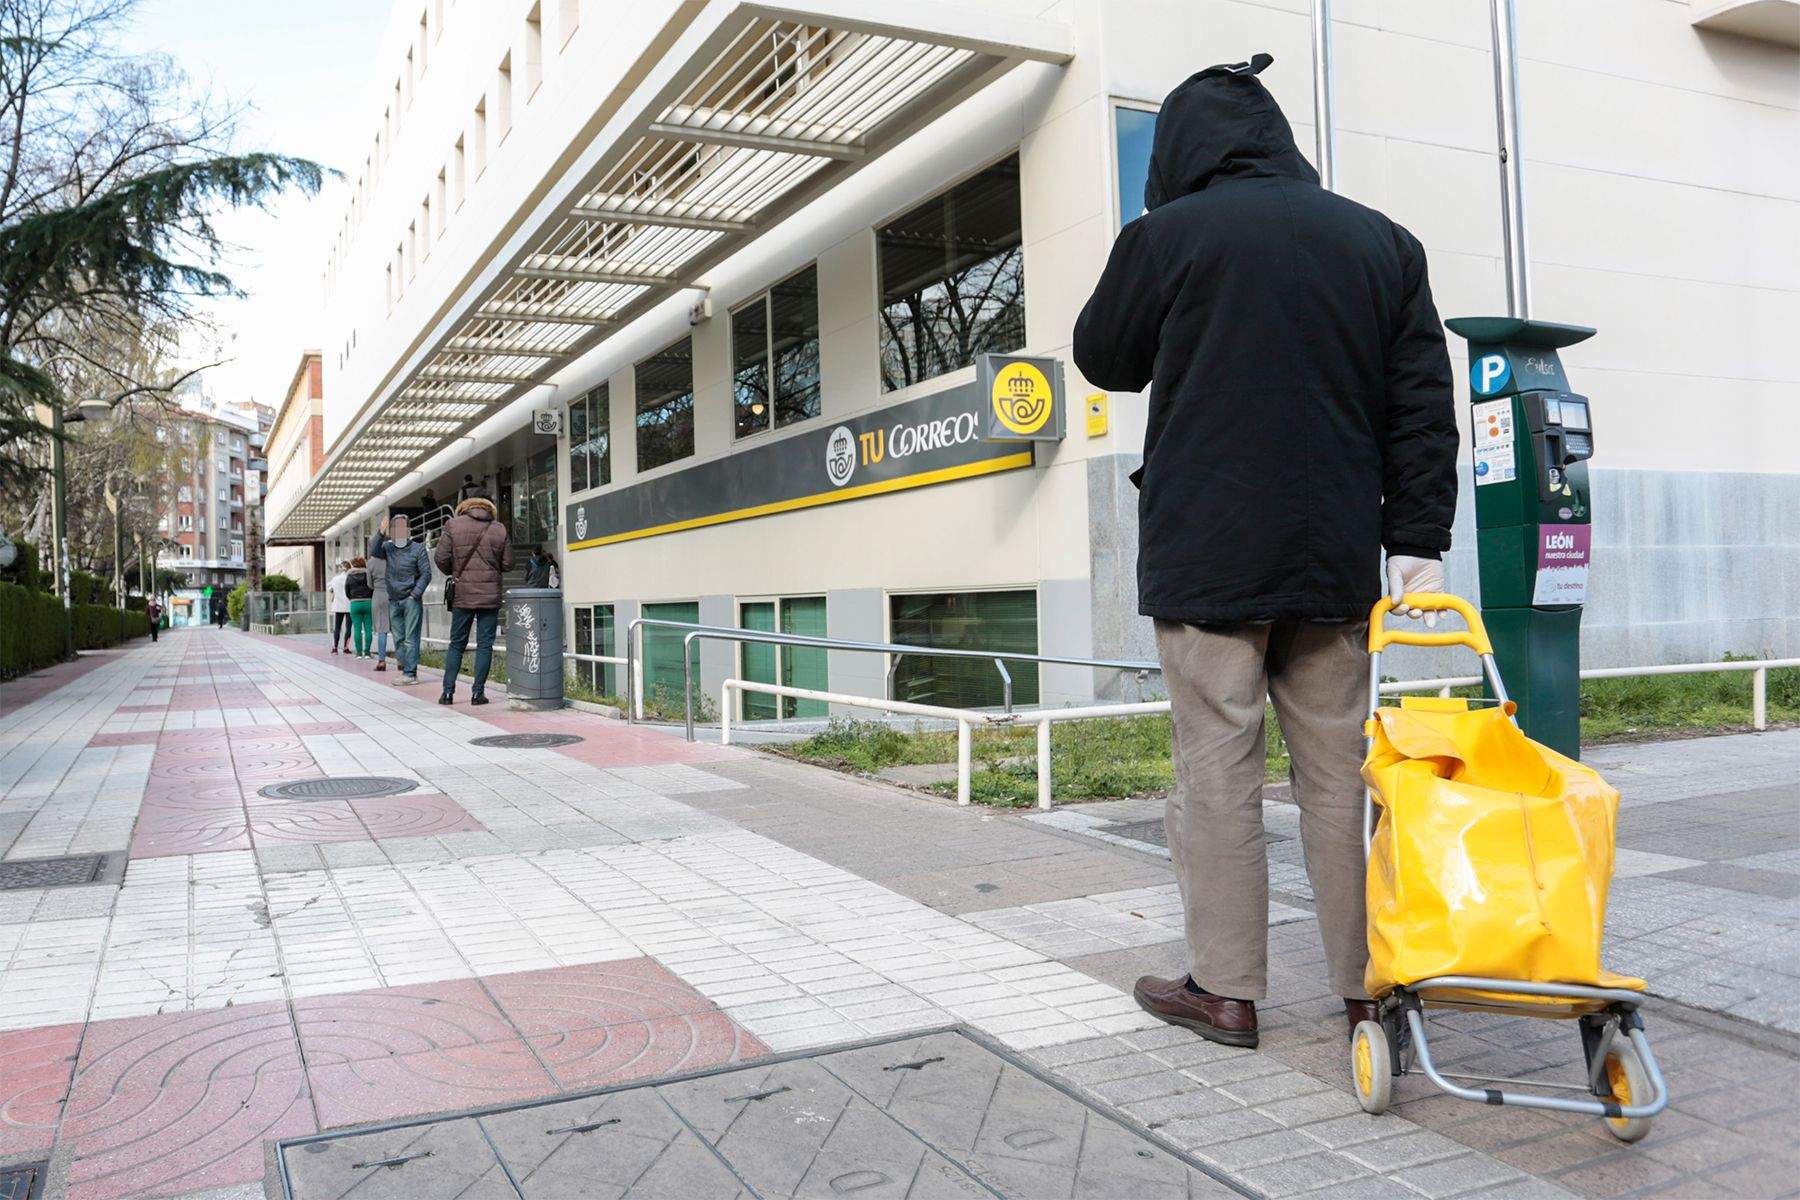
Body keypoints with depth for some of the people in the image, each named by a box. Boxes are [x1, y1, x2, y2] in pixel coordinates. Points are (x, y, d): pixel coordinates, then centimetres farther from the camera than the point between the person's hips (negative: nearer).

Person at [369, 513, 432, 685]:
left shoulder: (418, 549, -2)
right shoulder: (388, 547, 10)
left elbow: (426, 574, -5)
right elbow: (373, 551, -10)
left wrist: (414, 595, -11)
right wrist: (381, 533, -22)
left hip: (411, 600, -5)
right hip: (393, 600, 5)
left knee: (410, 639, -6)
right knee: (398, 638, 8)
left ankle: (410, 673, -7)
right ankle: (404, 668, 15)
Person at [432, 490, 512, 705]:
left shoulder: (453, 526, 0)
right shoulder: (499, 530, 2)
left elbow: (440, 558, -4)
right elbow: (507, 564, 2)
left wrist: (453, 573, 15)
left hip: (462, 594, 1)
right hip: (490, 595, 0)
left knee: (456, 644, 10)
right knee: (484, 644, 4)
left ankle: (448, 691, 9)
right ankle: (478, 692, 2)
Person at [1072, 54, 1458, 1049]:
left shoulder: (1167, 236, -3)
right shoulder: (1381, 241, 11)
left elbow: (1102, 358, 12)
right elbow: (1422, 402, 7)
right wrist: (1418, 542, 7)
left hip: (1206, 556, -4)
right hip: (1335, 558, 5)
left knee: (1217, 771, 3)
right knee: (1337, 772, 11)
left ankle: (1226, 989, 11)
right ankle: (1368, 984, 19)